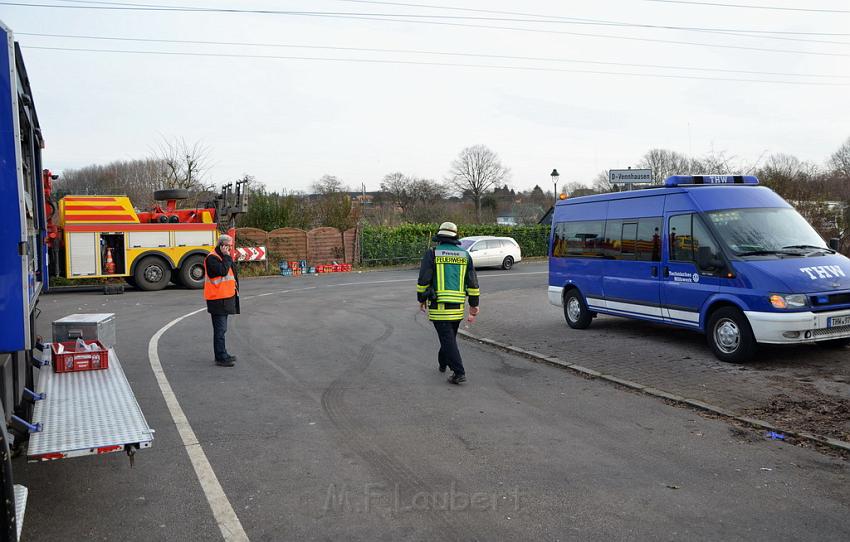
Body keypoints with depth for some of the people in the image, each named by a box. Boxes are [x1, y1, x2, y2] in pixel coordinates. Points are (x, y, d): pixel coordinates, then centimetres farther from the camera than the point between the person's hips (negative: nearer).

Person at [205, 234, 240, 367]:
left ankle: (223, 354, 25)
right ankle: (221, 358, -4)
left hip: (225, 297, 10)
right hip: (217, 299, -10)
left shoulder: (224, 257, 18)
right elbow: (222, 271, -27)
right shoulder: (212, 258, -13)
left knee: (222, 328, 17)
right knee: (220, 329, -8)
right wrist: (227, 257, -17)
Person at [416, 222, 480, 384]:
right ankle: (443, 363, 41)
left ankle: (459, 372, -9)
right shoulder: (464, 255, 5)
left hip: (438, 306, -4)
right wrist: (474, 305, 11)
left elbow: (423, 280, -8)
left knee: (448, 339, -2)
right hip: (458, 307, 4)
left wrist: (421, 299, 6)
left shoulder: (432, 253, -6)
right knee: (450, 336, 22)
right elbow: (472, 282, 5)